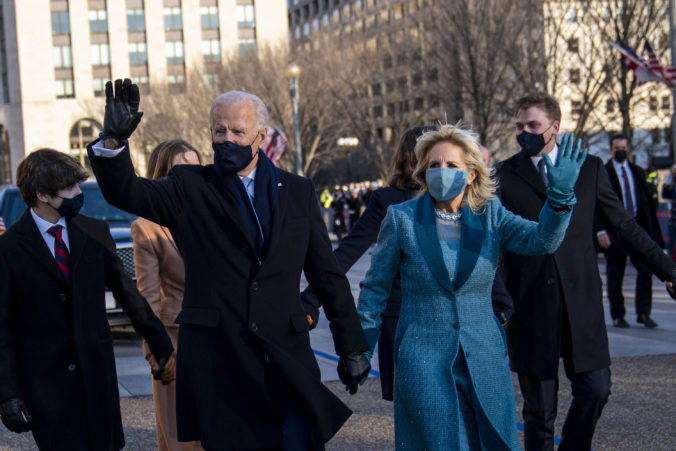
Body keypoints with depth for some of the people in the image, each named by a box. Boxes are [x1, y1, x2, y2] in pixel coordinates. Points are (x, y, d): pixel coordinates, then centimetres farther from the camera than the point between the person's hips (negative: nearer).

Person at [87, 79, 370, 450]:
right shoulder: (189, 187, 7)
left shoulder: (298, 192, 11)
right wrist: (114, 140, -28)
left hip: (287, 360, 1)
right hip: (215, 360, -1)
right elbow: (125, 192, -9)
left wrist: (351, 347, 12)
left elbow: (327, 276, 13)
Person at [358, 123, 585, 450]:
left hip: (483, 358, 3)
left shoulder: (490, 215, 1)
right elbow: (375, 287, 3)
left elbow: (542, 240, -15)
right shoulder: (402, 218, -4)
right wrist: (361, 348, 3)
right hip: (423, 357, -2)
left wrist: (560, 194, -32)